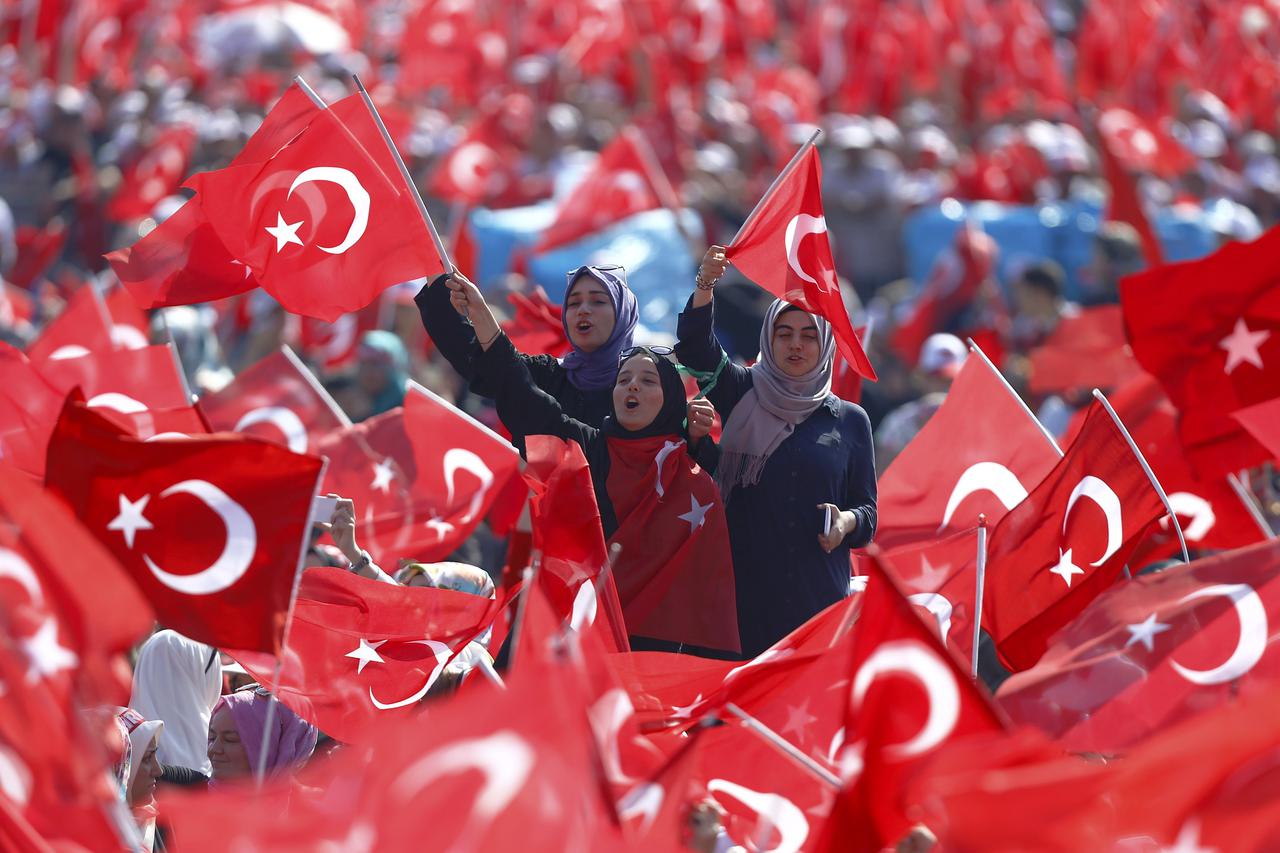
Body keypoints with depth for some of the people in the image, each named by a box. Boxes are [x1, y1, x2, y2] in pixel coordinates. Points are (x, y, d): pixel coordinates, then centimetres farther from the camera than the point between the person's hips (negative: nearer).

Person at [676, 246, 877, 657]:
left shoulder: (850, 420, 10)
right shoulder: (743, 397, 7)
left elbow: (867, 508, 10)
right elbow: (695, 345, -9)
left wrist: (848, 522, -14)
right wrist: (705, 285, -27)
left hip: (820, 590, 1)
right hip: (746, 589, -1)